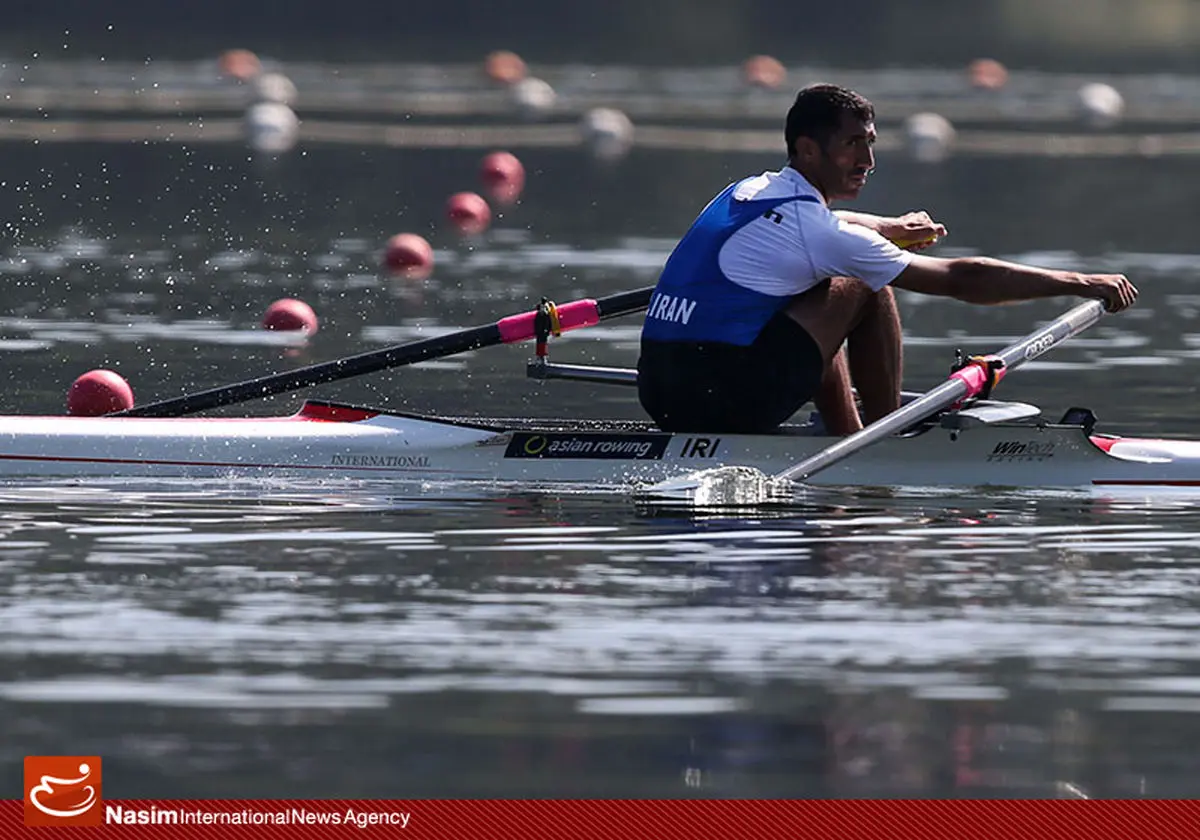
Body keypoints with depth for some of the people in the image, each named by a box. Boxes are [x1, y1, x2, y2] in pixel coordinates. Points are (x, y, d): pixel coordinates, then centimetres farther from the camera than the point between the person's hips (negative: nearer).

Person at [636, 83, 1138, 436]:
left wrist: (890, 228, 39)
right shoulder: (815, 230, -10)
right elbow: (961, 279, -8)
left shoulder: (753, 191, 17)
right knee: (866, 292, 2)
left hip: (659, 395, 9)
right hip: (725, 402, -9)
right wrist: (1082, 284, -5)